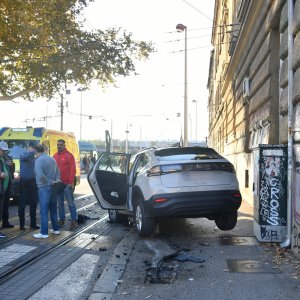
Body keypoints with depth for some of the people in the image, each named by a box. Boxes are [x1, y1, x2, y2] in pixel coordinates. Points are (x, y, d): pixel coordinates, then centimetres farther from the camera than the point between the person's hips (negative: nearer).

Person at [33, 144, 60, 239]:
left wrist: (50, 182, -13)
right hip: (53, 188, 8)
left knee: (44, 211, -3)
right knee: (53, 209, 17)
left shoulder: (39, 160, -13)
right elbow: (58, 172, 13)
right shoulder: (51, 159, 11)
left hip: (44, 188, -8)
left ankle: (44, 233, -2)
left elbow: (41, 176, -23)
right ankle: (56, 229, 24)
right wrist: (56, 181, 2)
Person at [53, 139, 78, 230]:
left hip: (67, 183, -5)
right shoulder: (55, 156, 12)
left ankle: (74, 221, -1)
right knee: (60, 203, 11)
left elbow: (73, 169, -9)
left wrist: (71, 182, -15)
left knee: (71, 202, -4)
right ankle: (61, 220, 20)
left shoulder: (69, 155, -4)